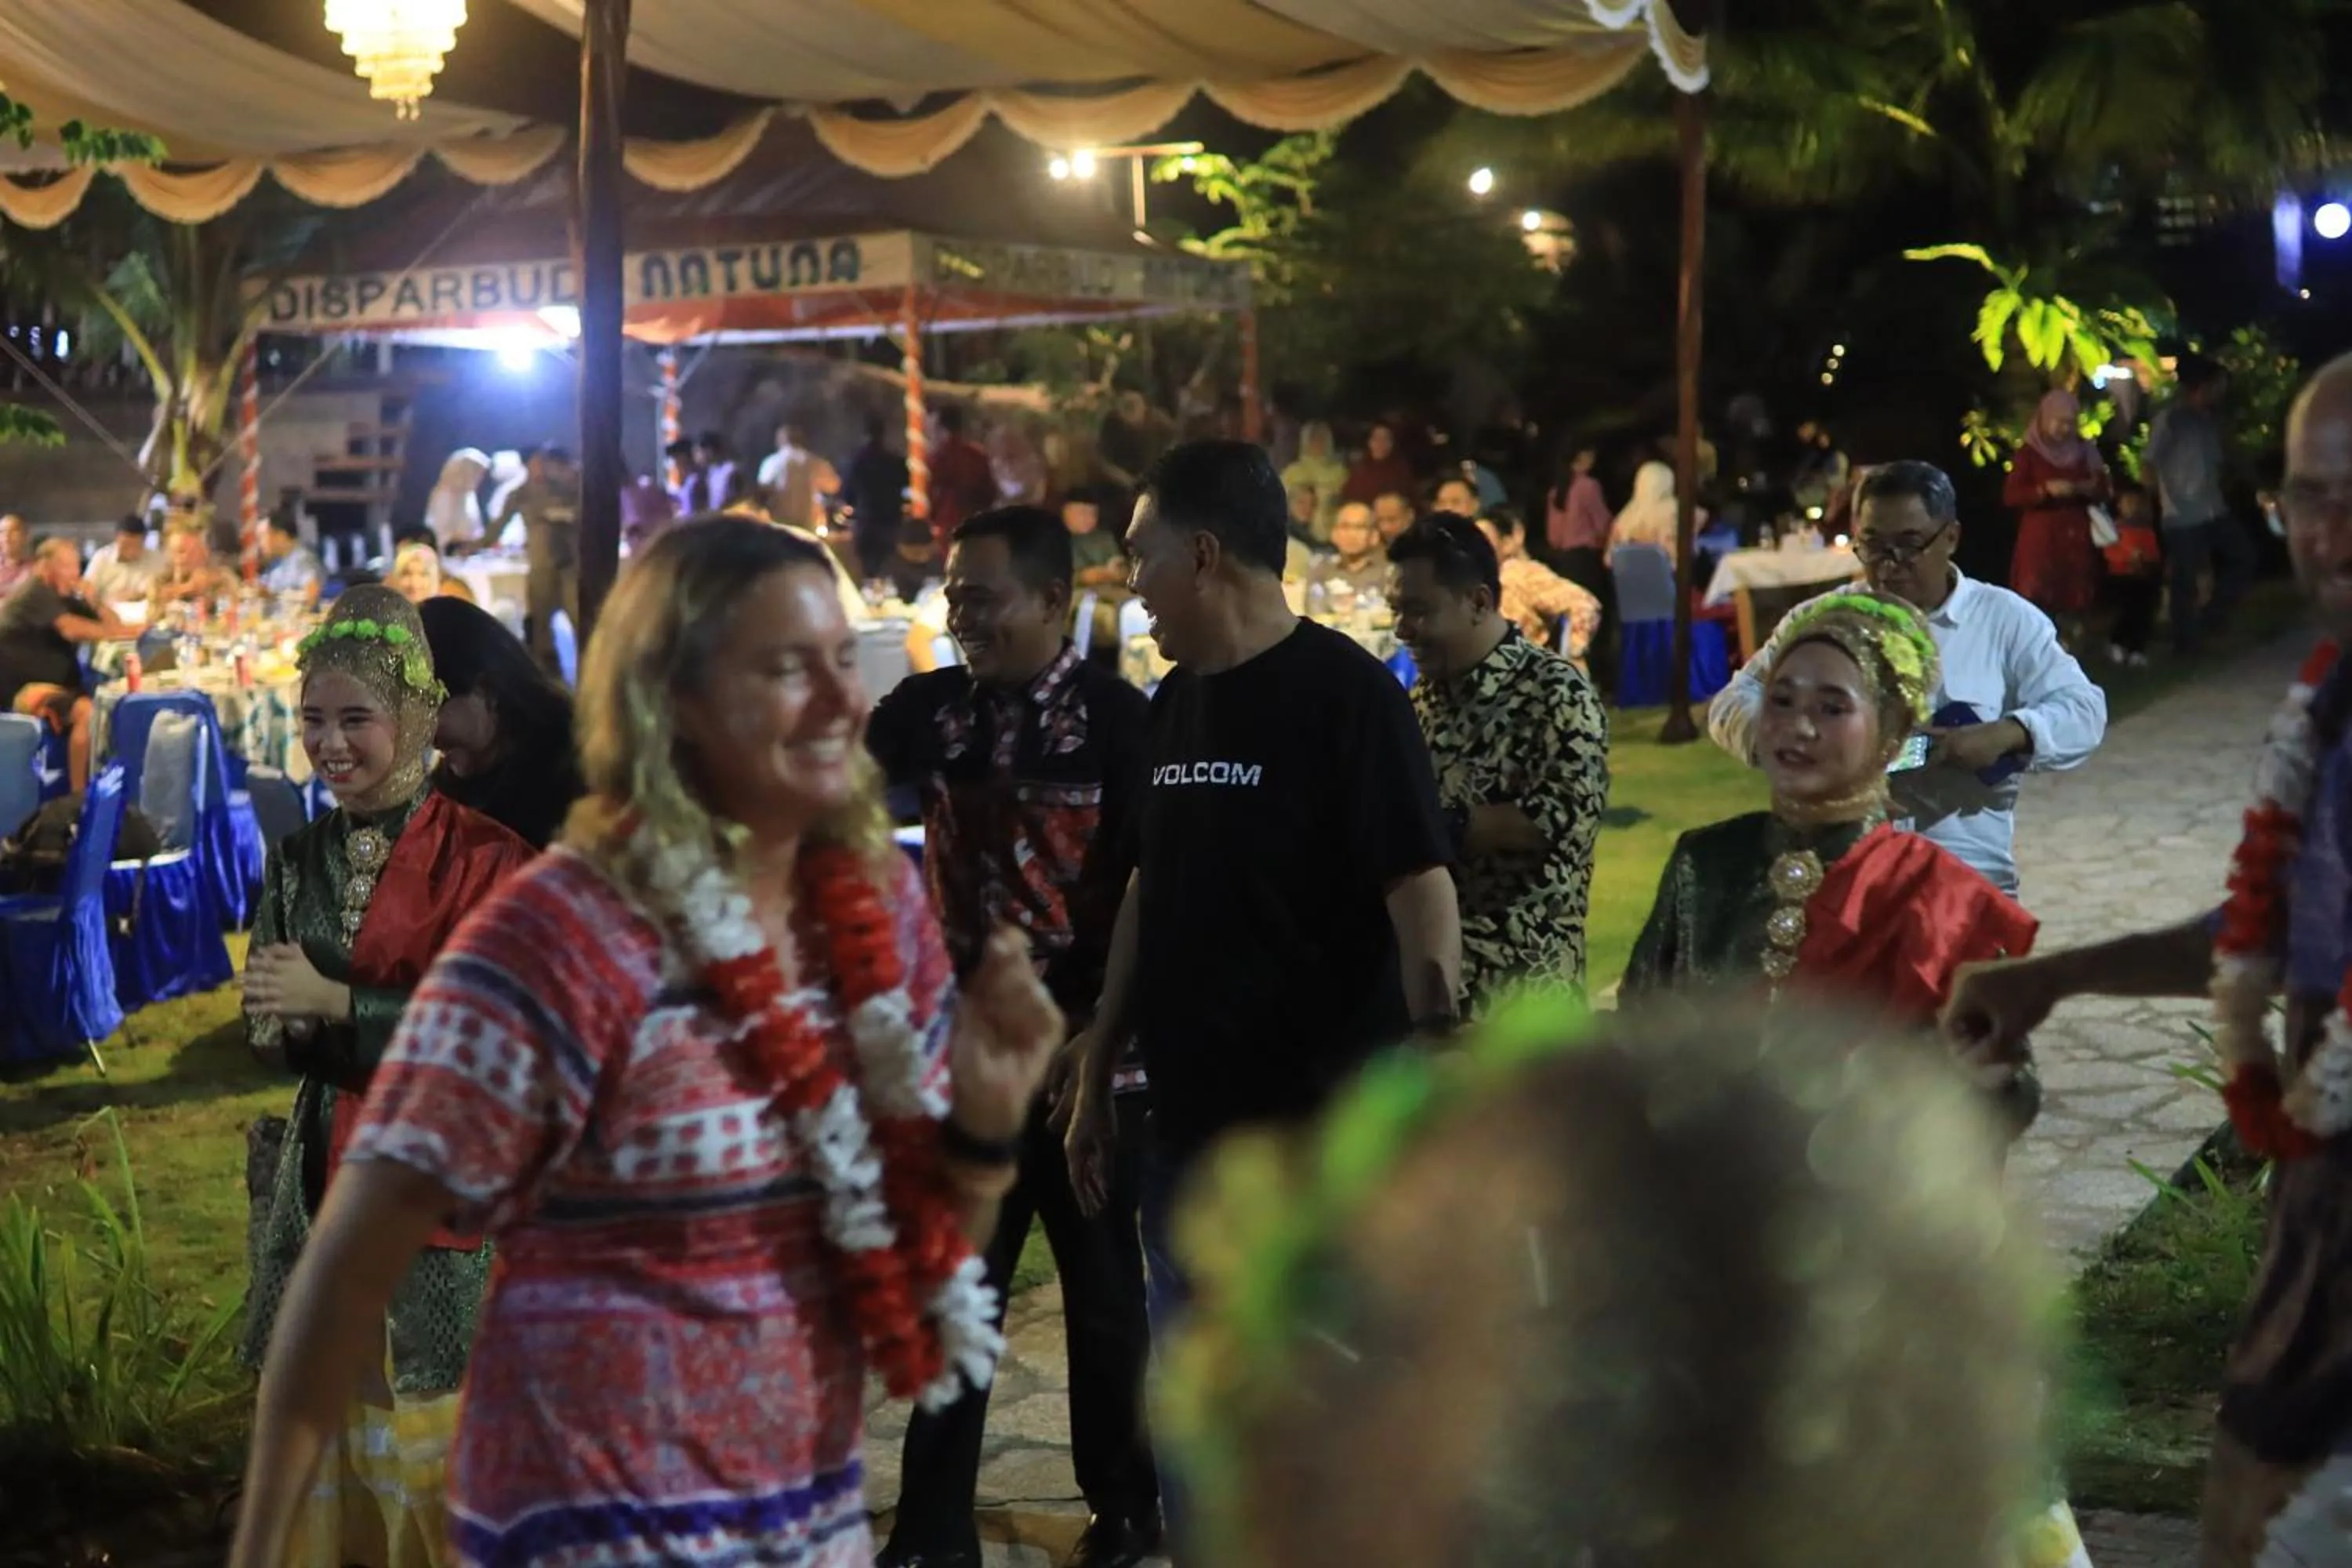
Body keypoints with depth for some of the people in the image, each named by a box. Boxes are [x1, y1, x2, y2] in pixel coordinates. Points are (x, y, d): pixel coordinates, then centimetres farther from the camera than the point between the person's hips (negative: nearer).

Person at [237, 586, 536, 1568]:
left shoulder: (482, 855, -8)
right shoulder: (299, 859, 8)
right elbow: (266, 1031, 6)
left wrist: (334, 1005, -16)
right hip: (324, 1177, 5)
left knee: (430, 1439, 1)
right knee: (322, 1430, 9)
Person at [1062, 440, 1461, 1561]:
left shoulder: (1345, 693, -12)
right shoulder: (1175, 701, 10)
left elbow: (1420, 892, -18)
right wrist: (1096, 1074, 16)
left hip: (1322, 1129, -7)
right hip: (1189, 1119, 7)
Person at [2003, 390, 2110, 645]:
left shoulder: (2085, 452, 10)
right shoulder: (2028, 454, -1)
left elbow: (2105, 492, 12)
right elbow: (2010, 496, -8)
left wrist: (2090, 487, -11)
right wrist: (2046, 490, -20)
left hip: (2076, 540, 4)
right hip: (2040, 539, -4)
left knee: (2074, 603, 4)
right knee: (2037, 603, -12)